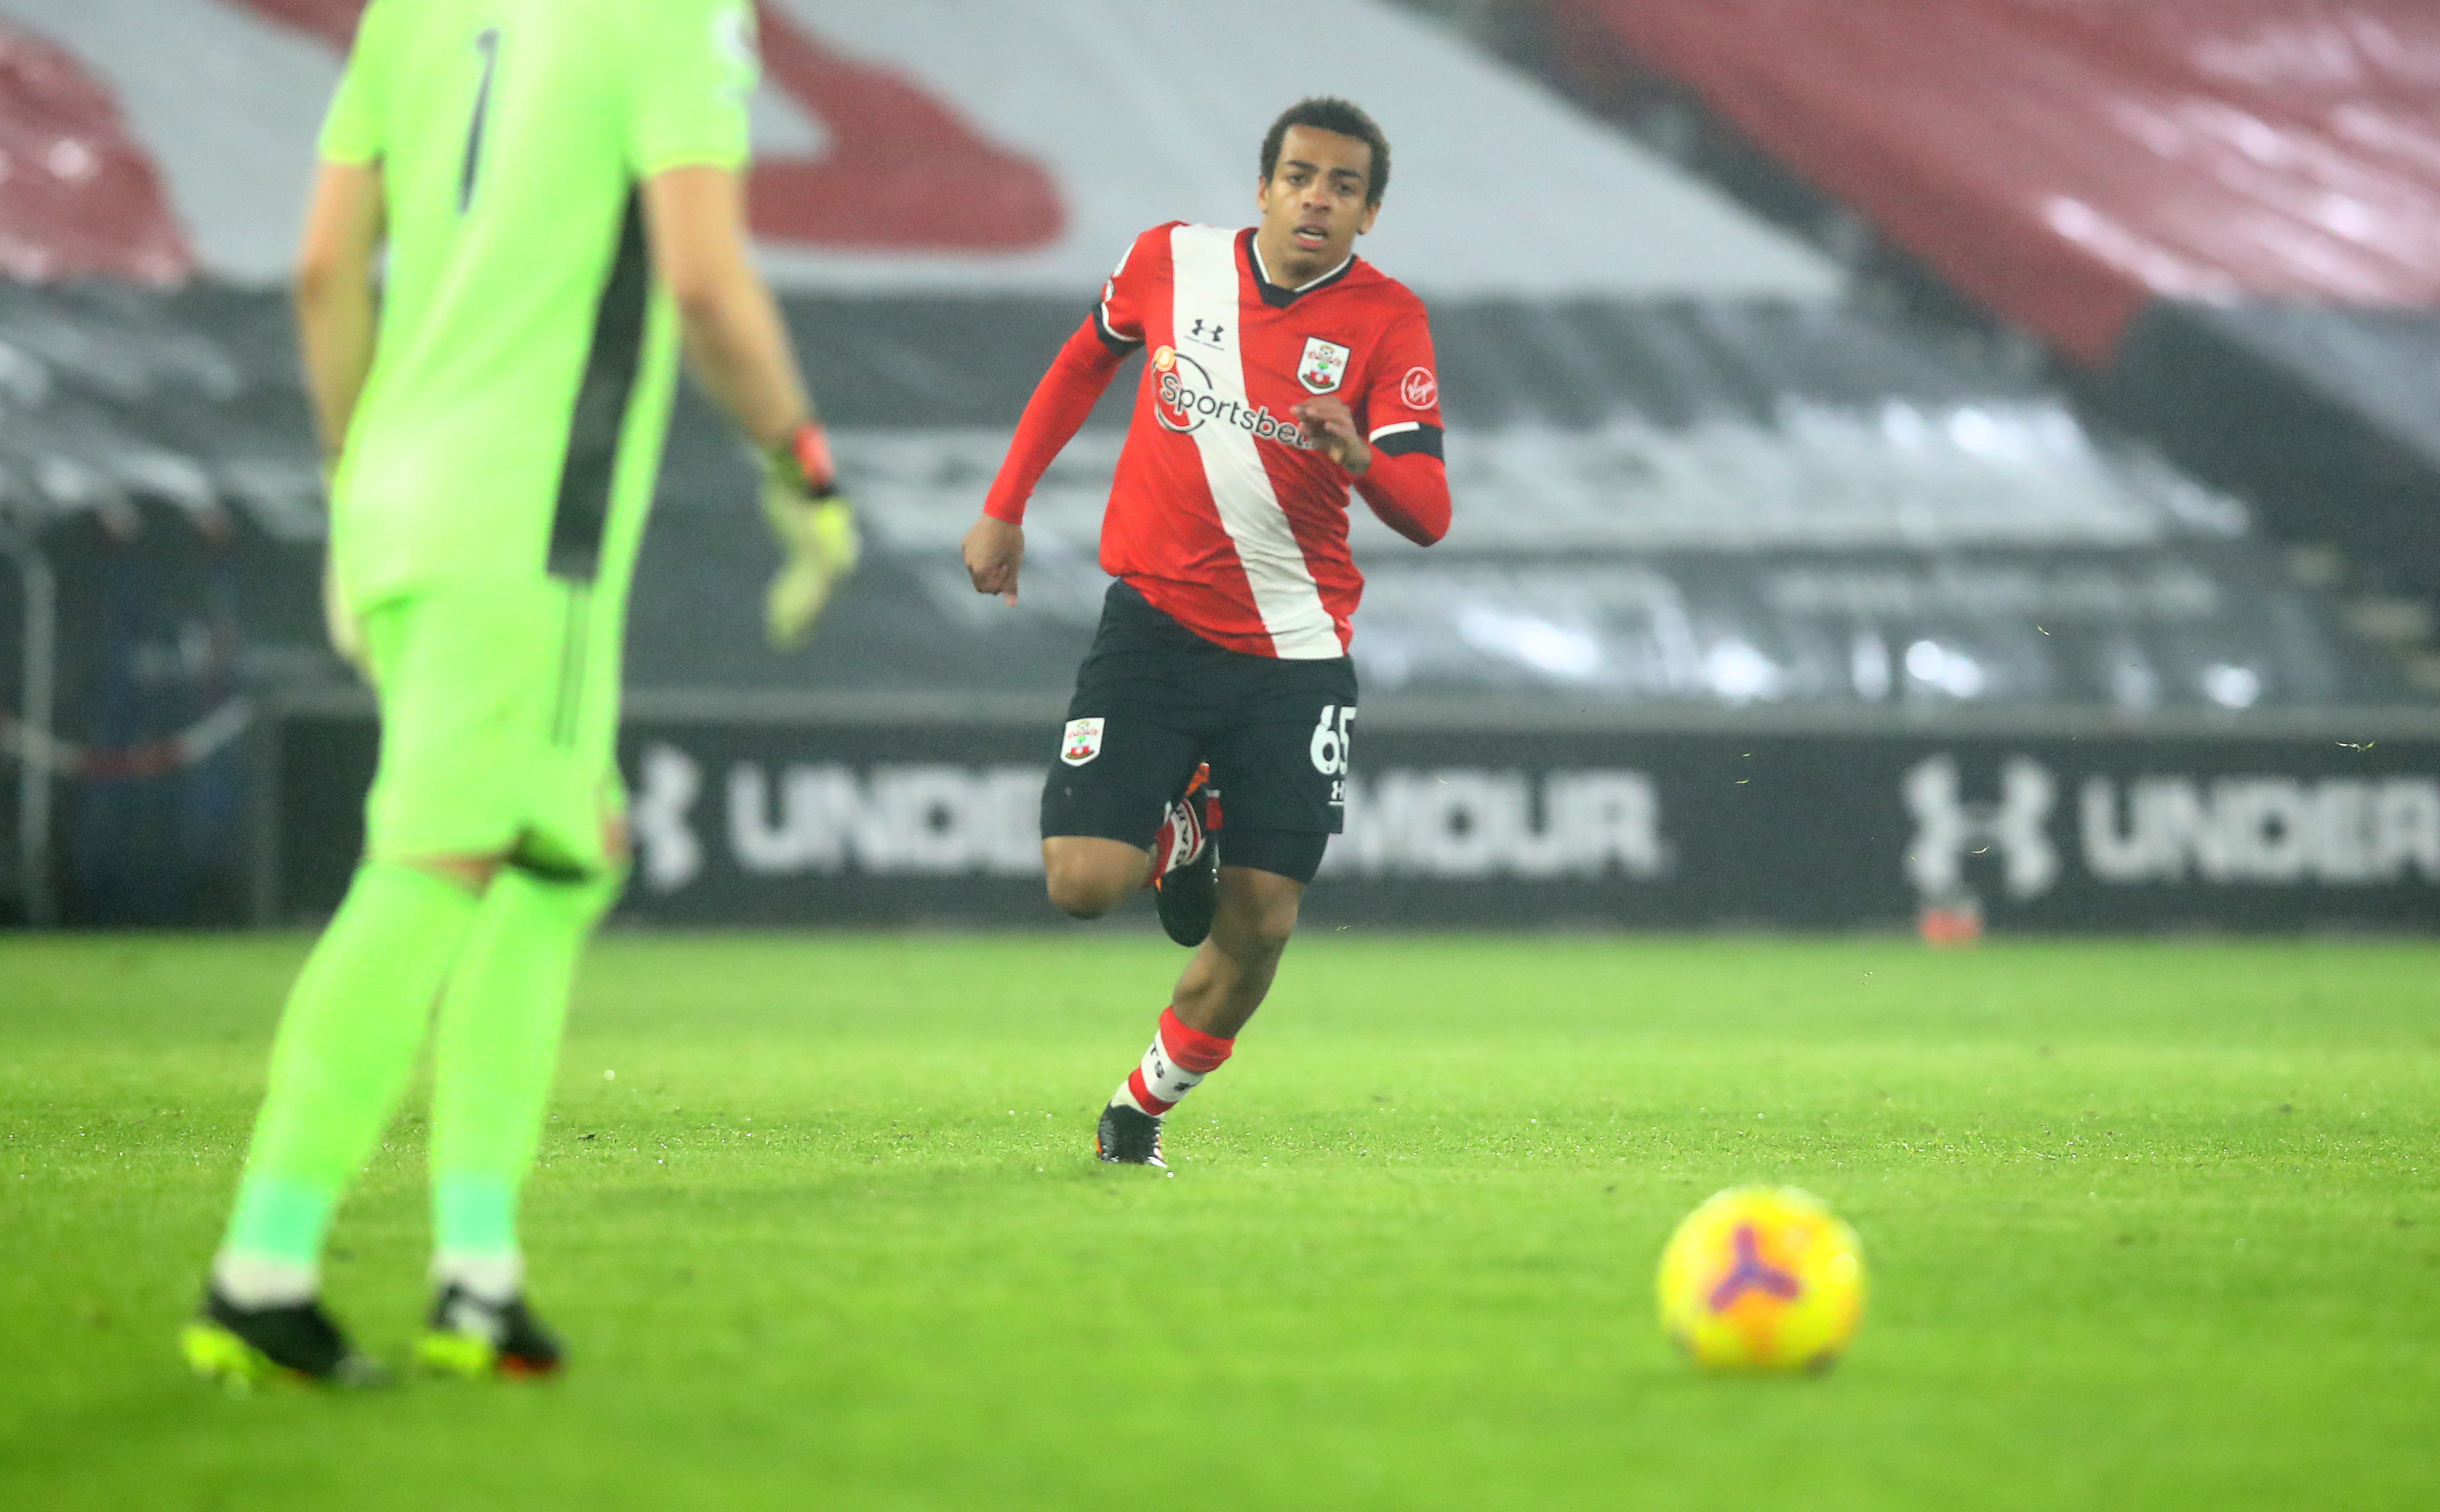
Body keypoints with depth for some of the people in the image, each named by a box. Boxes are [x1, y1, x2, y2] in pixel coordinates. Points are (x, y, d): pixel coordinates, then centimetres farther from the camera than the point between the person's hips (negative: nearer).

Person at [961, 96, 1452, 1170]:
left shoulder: (1387, 320, -8)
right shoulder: (1171, 259, -3)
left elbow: (1427, 517, -16)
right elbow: (1084, 362, 18)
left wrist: (1362, 456, -37)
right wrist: (1005, 508, 16)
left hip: (1293, 657, 0)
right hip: (1156, 623, 0)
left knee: (1260, 924, -4)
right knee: (1083, 882, -15)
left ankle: (1142, 1110, 20)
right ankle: (1179, 829, 20)